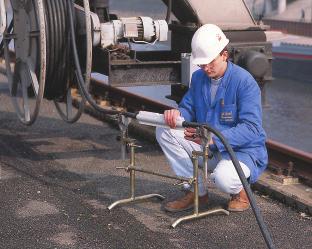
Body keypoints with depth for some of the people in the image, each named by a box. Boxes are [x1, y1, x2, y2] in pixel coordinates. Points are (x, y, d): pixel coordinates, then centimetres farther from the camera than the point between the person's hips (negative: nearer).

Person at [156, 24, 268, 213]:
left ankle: (240, 191, 3)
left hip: (242, 151, -7)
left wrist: (214, 138, -38)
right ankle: (196, 191, -1)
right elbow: (188, 108, 7)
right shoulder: (198, 78, 2)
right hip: (208, 149, 7)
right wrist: (177, 114, -20)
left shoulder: (244, 81, -19)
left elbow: (251, 129, -26)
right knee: (164, 131, -9)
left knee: (223, 177, -39)